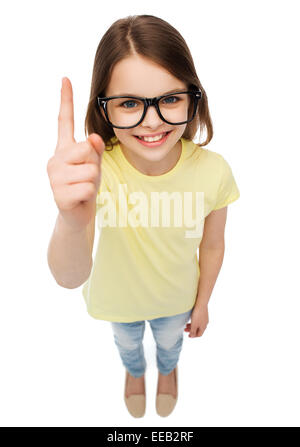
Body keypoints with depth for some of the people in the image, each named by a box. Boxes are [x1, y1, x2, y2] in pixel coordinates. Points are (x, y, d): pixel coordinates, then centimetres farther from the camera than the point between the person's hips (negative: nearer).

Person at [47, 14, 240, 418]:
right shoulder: (93, 170, -34)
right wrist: (73, 221, -70)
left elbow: (211, 246, -12)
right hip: (118, 297, 0)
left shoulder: (212, 171, -30)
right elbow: (70, 276, -47)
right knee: (127, 343, 32)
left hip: (177, 299, 1)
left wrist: (202, 304, 3)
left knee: (169, 342, 33)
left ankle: (168, 370, 73)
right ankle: (135, 372, 72)